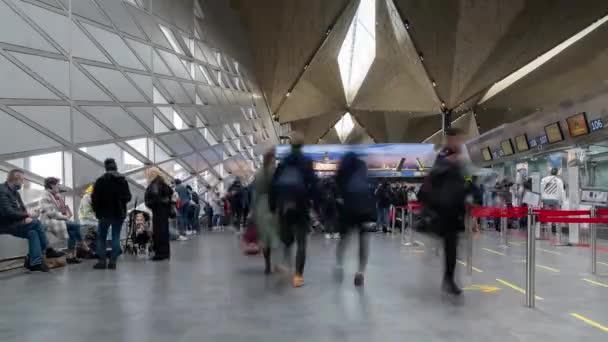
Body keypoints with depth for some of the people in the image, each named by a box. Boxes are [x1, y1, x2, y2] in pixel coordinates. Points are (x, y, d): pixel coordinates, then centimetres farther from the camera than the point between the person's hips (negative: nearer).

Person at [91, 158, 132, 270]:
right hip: (119, 213, 2)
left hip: (105, 213, -2)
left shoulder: (100, 181, -7)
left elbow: (95, 198, -8)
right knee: (116, 237, 6)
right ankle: (113, 261, 2)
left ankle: (102, 261, 4)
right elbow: (128, 197, 3)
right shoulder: (123, 181, 2)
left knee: (101, 237, 9)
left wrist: (96, 210, 5)